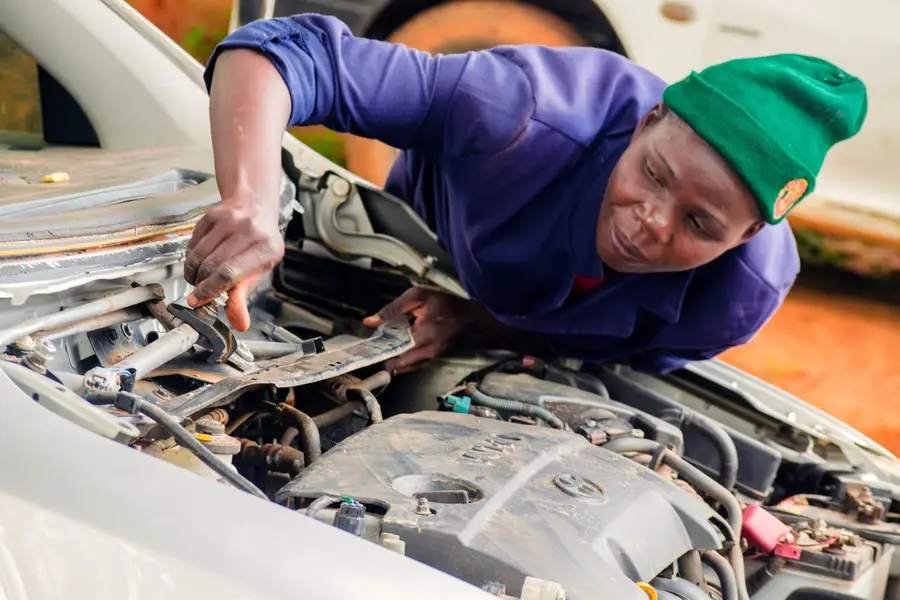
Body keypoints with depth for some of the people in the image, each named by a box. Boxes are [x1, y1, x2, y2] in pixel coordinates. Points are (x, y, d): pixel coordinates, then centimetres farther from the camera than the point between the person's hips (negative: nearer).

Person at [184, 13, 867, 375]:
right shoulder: (527, 119, -51)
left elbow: (627, 359, -22)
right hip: (423, 241, -1)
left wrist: (471, 323, -39)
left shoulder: (746, 295, -41)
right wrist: (252, 203, -73)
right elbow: (284, 51, -53)